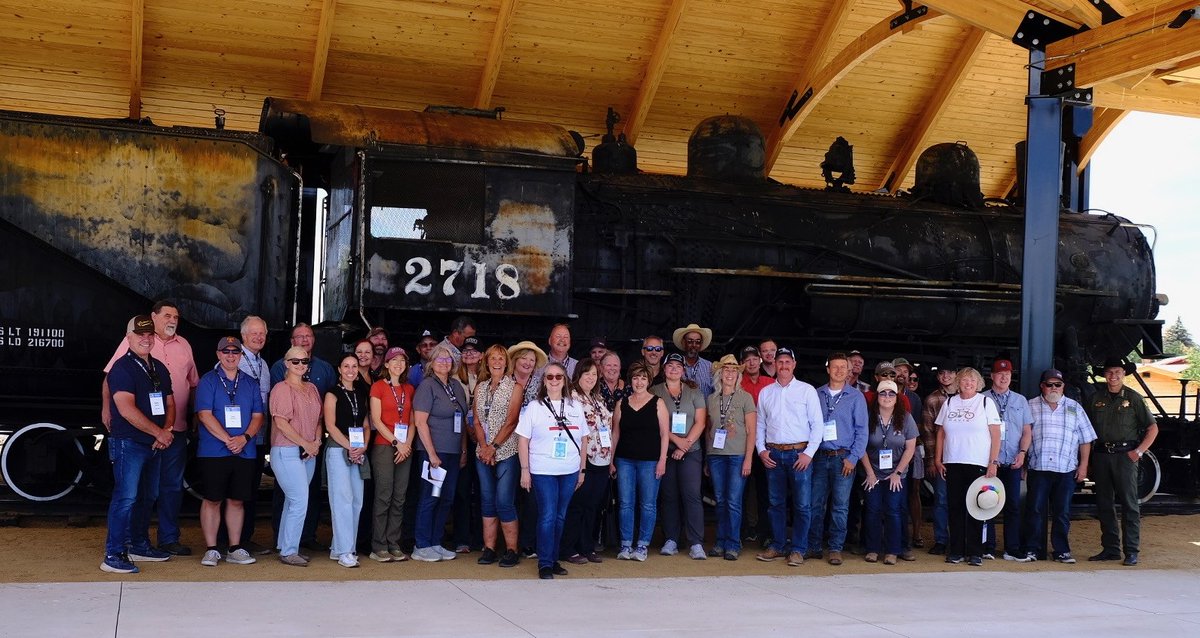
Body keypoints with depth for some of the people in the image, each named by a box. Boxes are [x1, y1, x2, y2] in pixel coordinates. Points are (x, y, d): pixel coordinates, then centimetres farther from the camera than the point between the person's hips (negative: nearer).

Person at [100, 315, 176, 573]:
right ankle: (114, 555, -10)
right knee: (126, 497, -12)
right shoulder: (122, 368, -10)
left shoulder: (159, 368, 14)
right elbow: (127, 409, -20)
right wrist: (158, 432, -17)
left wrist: (167, 430, -3)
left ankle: (139, 545, 27)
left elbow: (169, 403, 16)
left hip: (155, 445, 8)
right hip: (129, 443, -8)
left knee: (145, 497, 15)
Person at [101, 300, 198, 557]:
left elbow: (193, 382, 19)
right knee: (145, 486, 0)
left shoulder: (184, 345, 13)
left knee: (173, 485, 10)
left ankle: (169, 538, 19)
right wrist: (107, 408, -9)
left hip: (177, 428, 5)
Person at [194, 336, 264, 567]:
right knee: (212, 500, 0)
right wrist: (228, 440, -15)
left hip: (244, 452, 4)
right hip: (213, 451, -4)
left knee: (237, 500, 9)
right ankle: (211, 549, 7)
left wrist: (244, 438, -10)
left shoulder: (250, 384, 12)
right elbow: (205, 415, -9)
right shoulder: (208, 381, 0)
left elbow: (258, 416, 8)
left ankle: (235, 549, 15)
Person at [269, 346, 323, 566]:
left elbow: (318, 419, 18)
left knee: (293, 501, 12)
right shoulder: (282, 388, -7)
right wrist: (306, 444, -12)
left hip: (309, 453, 7)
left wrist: (317, 441, 0)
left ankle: (285, 547, 20)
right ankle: (289, 551, -1)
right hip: (287, 452, -7)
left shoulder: (312, 389, 15)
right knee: (300, 501, -11)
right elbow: (281, 422, -14)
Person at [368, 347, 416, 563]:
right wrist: (396, 442, -11)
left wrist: (407, 443, -3)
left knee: (399, 498, 4)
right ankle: (379, 547, -2)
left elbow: (412, 421, 12)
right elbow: (376, 420, -6)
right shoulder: (378, 387, 1)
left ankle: (394, 544, 9)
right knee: (384, 497, -7)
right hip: (384, 446, -5)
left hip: (405, 448, 5)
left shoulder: (409, 389, 15)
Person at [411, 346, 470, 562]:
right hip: (433, 452, -7)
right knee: (430, 498, -2)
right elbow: (420, 422, -13)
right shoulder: (427, 386, -8)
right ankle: (422, 547, 6)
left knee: (447, 499, 9)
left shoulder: (457, 386, 12)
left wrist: (464, 450, 12)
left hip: (453, 453, 7)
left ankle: (436, 543, 19)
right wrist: (432, 453, -16)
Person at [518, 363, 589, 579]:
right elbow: (523, 439, -1)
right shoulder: (535, 407, 0)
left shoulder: (576, 407, 9)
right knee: (547, 516, -6)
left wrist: (582, 469, 12)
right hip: (542, 471, -3)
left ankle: (553, 559, 20)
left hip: (569, 472, 3)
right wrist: (525, 470, -5)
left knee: (560, 516, 9)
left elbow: (583, 439, 14)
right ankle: (544, 564, 0)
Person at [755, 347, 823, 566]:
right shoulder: (765, 392, 11)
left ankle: (798, 549, 5)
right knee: (776, 503, 8)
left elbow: (817, 424, -2)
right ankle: (777, 546, 17)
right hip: (773, 454, 3)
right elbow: (760, 424, 15)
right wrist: (761, 449, 2)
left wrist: (809, 453, -9)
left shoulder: (807, 390, 1)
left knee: (801, 504, -3)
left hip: (799, 453, -3)